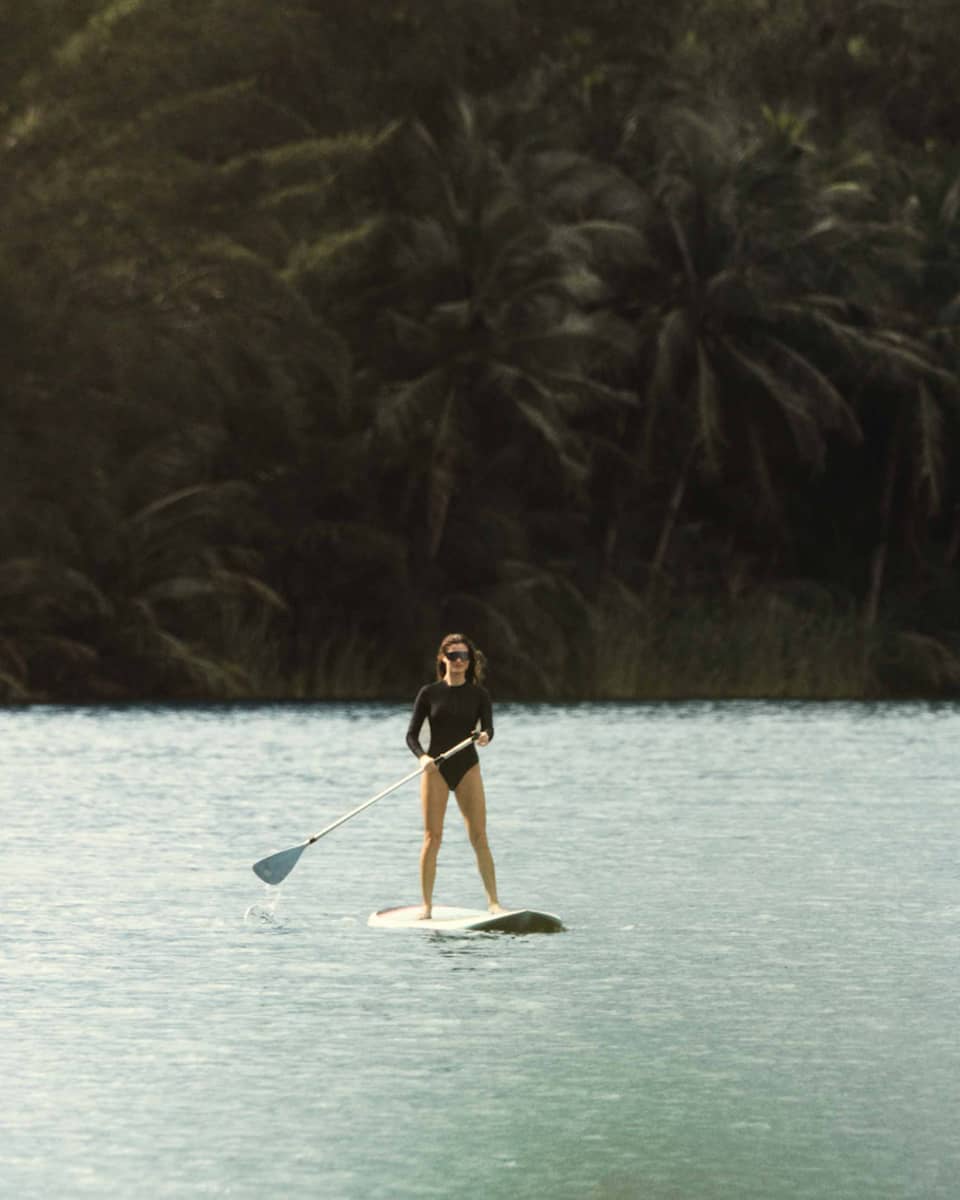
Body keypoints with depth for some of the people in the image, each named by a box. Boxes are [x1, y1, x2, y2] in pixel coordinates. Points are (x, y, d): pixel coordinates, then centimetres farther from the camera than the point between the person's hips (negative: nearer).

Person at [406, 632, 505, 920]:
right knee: (432, 837, -6)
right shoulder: (429, 694, 4)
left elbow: (488, 727, -8)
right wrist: (422, 756, -19)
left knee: (479, 837, -6)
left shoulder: (478, 694, 6)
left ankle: (493, 901, -2)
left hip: (467, 768, 1)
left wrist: (484, 736, -32)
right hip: (435, 769, -1)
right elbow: (411, 735, 1)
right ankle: (426, 905, -3)